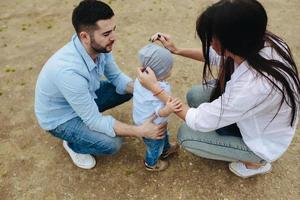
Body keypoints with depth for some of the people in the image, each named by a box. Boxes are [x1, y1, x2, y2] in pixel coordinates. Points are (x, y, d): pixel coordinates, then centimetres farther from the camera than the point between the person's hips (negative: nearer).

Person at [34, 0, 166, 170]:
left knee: (130, 89, 2)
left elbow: (117, 77, -3)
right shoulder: (68, 71, -41)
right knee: (112, 143, -22)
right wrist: (140, 131, -32)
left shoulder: (100, 46, -20)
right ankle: (73, 144, 9)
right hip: (60, 117, -6)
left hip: (86, 97, 7)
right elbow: (94, 121, -32)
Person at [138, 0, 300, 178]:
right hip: (255, 117, 7)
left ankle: (255, 162, 11)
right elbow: (218, 56, 1)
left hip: (263, 143, -6)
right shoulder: (260, 42, -21)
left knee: (186, 135, -4)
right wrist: (177, 50, -3)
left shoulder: (253, 86, -43)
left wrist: (155, 88, -24)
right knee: (194, 95, 1)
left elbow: (199, 121, -29)